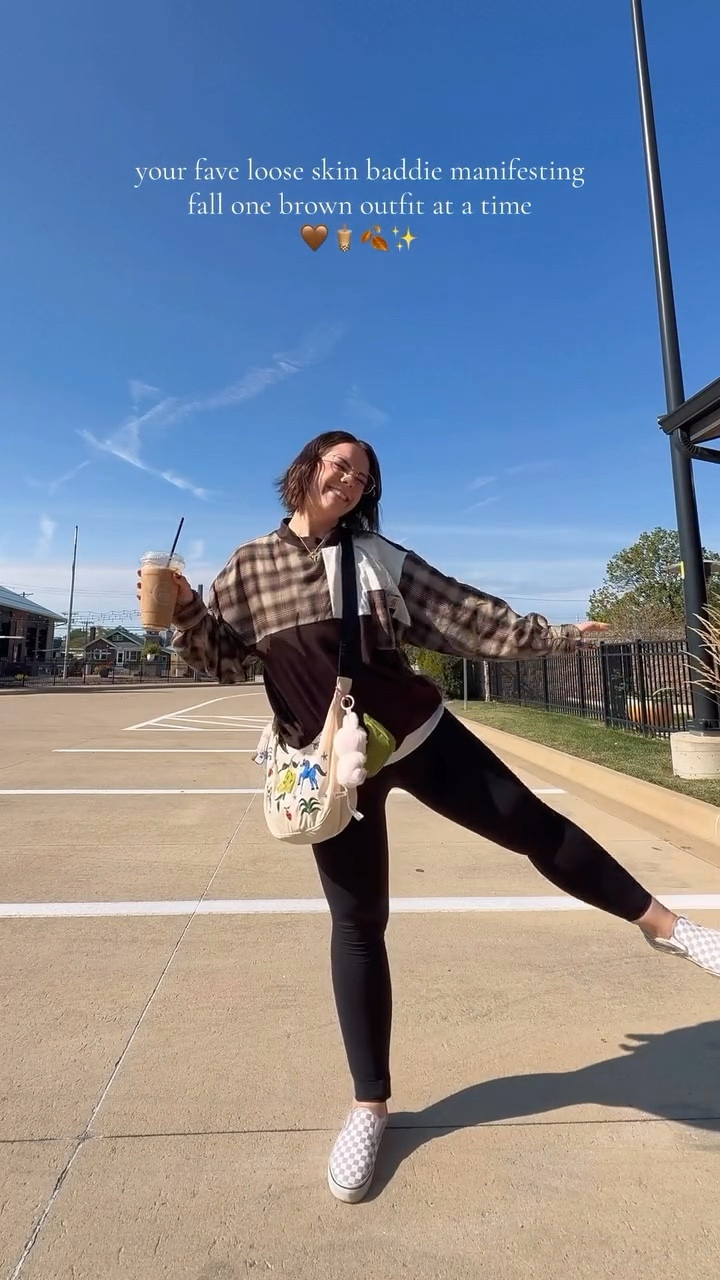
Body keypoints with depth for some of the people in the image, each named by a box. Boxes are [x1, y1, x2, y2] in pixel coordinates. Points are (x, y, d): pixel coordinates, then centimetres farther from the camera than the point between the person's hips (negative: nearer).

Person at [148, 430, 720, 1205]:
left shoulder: (380, 557, 3)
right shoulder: (249, 567, 3)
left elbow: (467, 617, 5)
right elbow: (221, 659, 3)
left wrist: (552, 638, 5)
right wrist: (181, 609, -13)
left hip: (418, 736, 1)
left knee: (532, 824, 4)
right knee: (357, 923, 8)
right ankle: (370, 1105, 30)